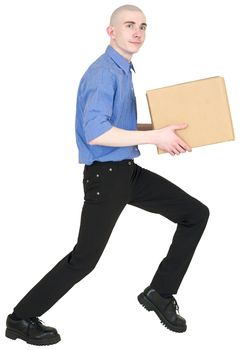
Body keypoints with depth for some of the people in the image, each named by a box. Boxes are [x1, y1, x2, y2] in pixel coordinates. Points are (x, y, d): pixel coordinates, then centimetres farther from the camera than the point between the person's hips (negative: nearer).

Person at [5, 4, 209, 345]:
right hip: (105, 176, -9)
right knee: (84, 259, -1)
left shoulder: (124, 71, 12)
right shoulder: (103, 73, -19)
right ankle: (22, 319, 15)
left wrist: (162, 129, 10)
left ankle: (159, 293, 15)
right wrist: (155, 137, -25)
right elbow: (95, 133, -30)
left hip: (129, 171, 9)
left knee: (196, 214, 8)